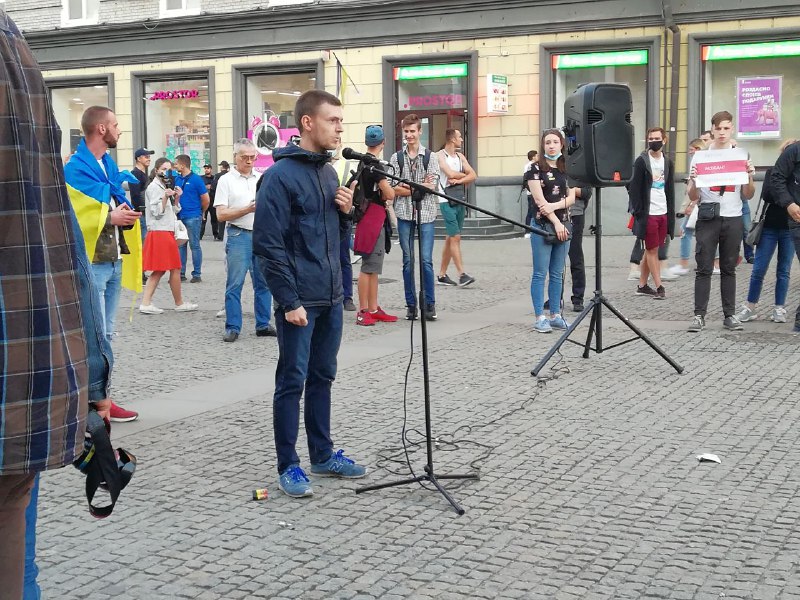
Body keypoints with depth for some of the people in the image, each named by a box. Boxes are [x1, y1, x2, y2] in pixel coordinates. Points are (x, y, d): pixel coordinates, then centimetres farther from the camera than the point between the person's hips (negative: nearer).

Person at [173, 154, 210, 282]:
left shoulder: (196, 179, -9)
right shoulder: (177, 179, 9)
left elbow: (206, 200, -4)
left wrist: (200, 212, 8)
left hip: (192, 217, -6)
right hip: (179, 217, 6)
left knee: (194, 245, -1)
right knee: (180, 245, 10)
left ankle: (197, 274, 5)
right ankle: (181, 273, 17)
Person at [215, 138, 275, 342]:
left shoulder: (262, 179, 14)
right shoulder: (226, 180, 1)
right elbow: (221, 215, -6)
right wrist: (248, 209, -14)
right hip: (238, 236, -4)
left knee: (264, 282, 6)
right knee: (234, 284, -4)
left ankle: (263, 325, 15)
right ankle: (232, 328, 1)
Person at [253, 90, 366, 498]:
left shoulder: (329, 171, 12)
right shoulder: (280, 175, -13)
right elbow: (268, 245, -17)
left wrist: (346, 210, 0)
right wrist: (289, 302, -19)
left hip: (331, 297, 8)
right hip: (299, 301, -8)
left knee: (322, 378, 15)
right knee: (292, 382, 1)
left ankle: (323, 455, 26)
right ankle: (288, 467, 10)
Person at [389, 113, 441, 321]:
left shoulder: (430, 157, 4)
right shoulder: (396, 158, 8)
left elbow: (431, 186, -6)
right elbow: (394, 189, -1)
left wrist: (406, 186, -7)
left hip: (425, 214, -1)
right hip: (404, 214, 1)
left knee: (426, 260, -5)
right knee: (408, 260, 5)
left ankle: (430, 305, 4)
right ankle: (411, 305, 12)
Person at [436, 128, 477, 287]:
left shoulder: (460, 156, 15)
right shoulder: (440, 156, -6)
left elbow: (473, 175, 6)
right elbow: (450, 174, -19)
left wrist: (459, 180, -12)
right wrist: (464, 174, -1)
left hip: (460, 201, 7)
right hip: (447, 201, -7)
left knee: (450, 238, 9)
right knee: (455, 237, -12)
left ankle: (442, 275, 15)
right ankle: (462, 275, -14)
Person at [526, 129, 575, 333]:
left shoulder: (566, 169, 12)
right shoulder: (536, 169, -2)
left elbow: (571, 197, 6)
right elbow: (539, 200, -9)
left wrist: (554, 206, -13)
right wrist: (556, 222, -13)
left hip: (563, 225, 5)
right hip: (542, 225, -5)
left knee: (557, 274, 8)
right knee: (540, 273, -3)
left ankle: (555, 315, 14)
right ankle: (540, 318, -1)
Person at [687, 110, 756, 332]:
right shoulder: (700, 156, 5)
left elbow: (747, 196, 10)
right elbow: (693, 197, 5)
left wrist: (750, 177, -8)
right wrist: (693, 181, -15)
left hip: (733, 218, 1)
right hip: (708, 218, -1)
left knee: (729, 269, 6)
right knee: (704, 268, -4)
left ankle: (730, 315, 9)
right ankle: (699, 315, -2)